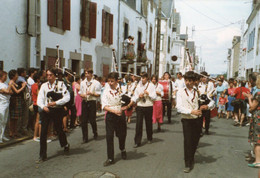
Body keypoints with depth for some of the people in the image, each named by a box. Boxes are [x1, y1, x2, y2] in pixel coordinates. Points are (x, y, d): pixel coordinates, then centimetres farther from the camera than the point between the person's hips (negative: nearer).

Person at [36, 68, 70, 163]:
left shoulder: (61, 84, -1)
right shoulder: (44, 85, 7)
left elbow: (67, 97, -9)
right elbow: (39, 99, 1)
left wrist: (55, 103, -16)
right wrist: (43, 106, -18)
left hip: (57, 110, -2)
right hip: (46, 110, 2)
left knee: (58, 129, 10)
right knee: (43, 132, -3)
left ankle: (65, 144, 41)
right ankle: (43, 155, 6)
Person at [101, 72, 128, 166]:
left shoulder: (122, 89, -4)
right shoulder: (106, 91, -4)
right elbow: (104, 106, -10)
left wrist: (126, 106, -11)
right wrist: (114, 111, -24)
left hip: (120, 114, 0)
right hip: (110, 115, 0)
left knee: (122, 134, 12)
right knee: (109, 136, -2)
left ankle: (122, 149, 44)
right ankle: (110, 158, 10)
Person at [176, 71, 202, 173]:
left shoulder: (197, 93, 5)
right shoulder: (181, 93, -4)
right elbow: (179, 108, -14)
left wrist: (201, 108, -2)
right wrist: (192, 111, -24)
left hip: (197, 120, 3)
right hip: (187, 120, -3)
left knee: (195, 141, 11)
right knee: (188, 142, -5)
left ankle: (191, 158, 35)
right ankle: (188, 164, 6)